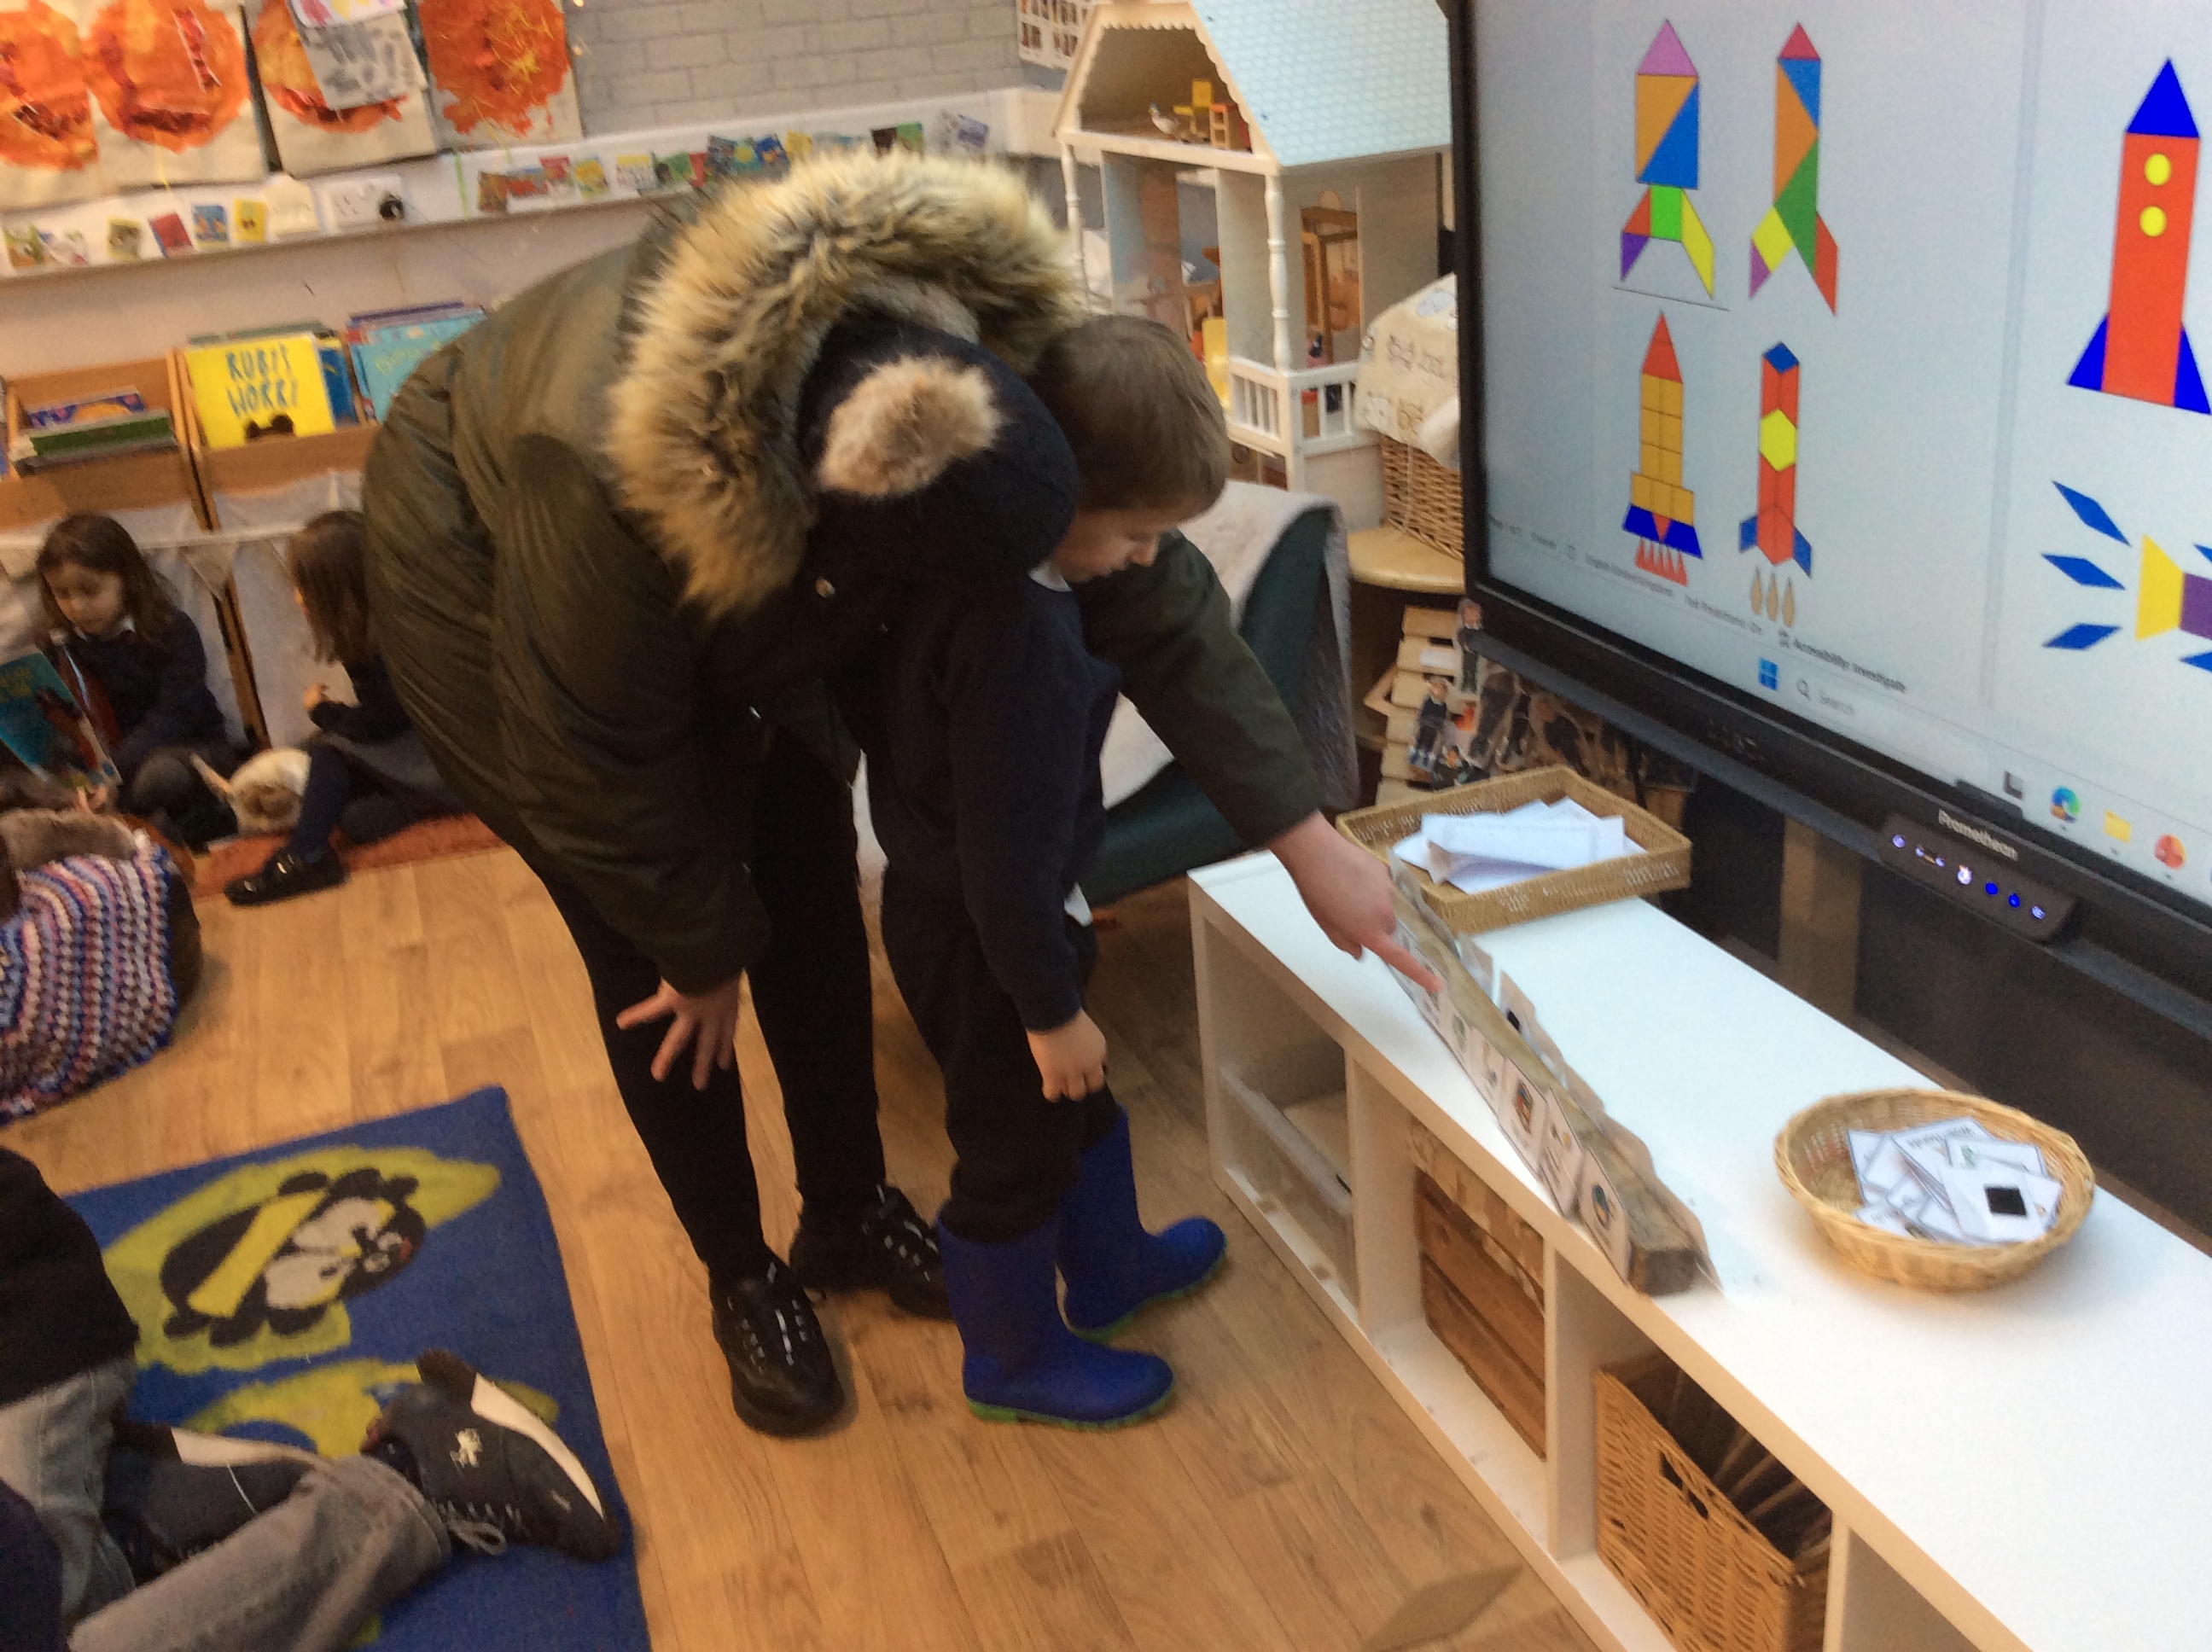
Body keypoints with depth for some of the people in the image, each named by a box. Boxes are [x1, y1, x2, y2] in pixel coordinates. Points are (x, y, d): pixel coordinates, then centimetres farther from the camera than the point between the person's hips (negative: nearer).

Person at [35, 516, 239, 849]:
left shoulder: (172, 632, -10)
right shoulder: (63, 647, 4)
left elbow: (171, 717, -19)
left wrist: (115, 773, -32)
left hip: (192, 749, -5)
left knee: (159, 775, -39)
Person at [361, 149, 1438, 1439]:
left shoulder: (981, 346, -31)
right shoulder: (614, 483, -46)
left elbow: (1157, 604, -23)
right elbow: (597, 767, -28)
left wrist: (1310, 840, -22)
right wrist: (702, 952, -13)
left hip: (731, 600, 5)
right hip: (484, 578, -4)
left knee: (815, 892, 5)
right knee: (650, 949, -3)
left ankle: (851, 1213, 27)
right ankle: (744, 1281, 19)